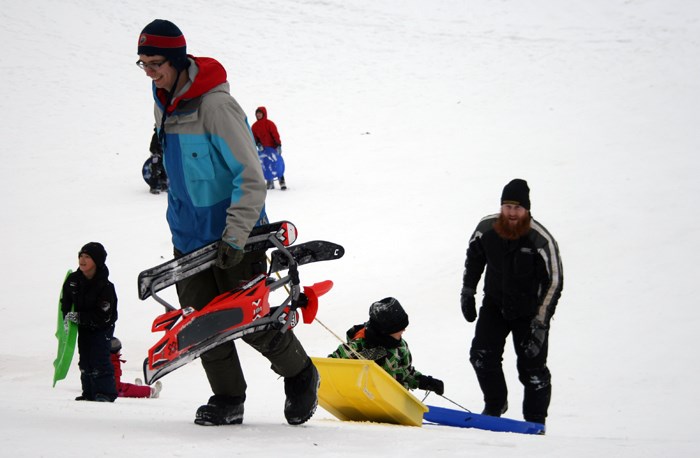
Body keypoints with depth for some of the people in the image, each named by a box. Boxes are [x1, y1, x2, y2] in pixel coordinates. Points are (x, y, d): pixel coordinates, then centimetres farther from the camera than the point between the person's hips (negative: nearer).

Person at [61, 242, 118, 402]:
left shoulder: (105, 287, -25)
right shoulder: (73, 280, -8)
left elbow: (102, 316, -27)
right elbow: (65, 302, 6)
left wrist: (79, 317, -32)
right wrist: (67, 319, -10)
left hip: (101, 328, -6)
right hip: (83, 328, 6)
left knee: (99, 359, -13)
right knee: (85, 360, 10)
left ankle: (106, 393, -8)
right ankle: (89, 393, 19)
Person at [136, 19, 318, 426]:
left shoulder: (215, 105, -23)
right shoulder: (165, 103, 4)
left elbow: (251, 176, -23)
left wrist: (234, 236, -28)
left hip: (232, 238, -7)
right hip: (190, 235, 7)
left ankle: (301, 376, 22)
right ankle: (228, 400, 14)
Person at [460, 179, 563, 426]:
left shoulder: (541, 240, -24)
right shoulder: (486, 229, -12)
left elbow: (554, 282, -19)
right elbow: (474, 258, 9)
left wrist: (540, 321, -22)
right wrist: (467, 293, 10)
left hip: (529, 311, -3)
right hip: (494, 304, 3)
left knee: (532, 368, -2)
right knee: (482, 355, -8)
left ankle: (535, 421, 14)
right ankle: (495, 405, 15)